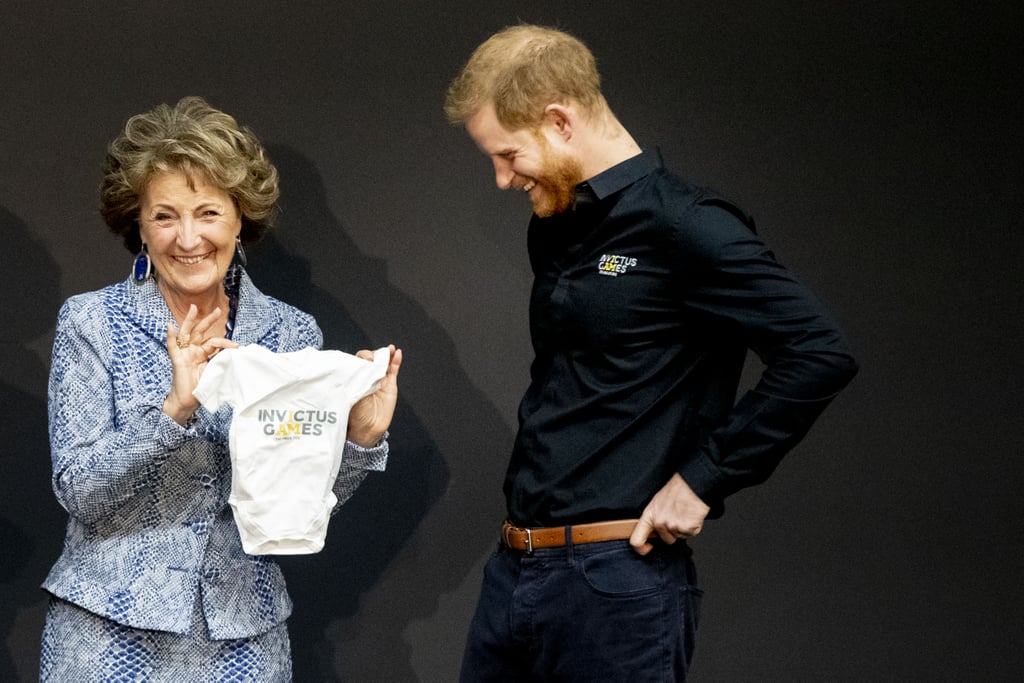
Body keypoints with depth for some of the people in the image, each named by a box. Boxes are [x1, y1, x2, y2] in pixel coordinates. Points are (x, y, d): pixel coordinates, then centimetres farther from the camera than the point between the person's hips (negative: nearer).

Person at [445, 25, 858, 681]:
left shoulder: (682, 226, -12)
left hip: (618, 580, -8)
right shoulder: (553, 228, 13)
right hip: (514, 570, 8)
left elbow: (820, 354, -19)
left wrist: (702, 479, -15)